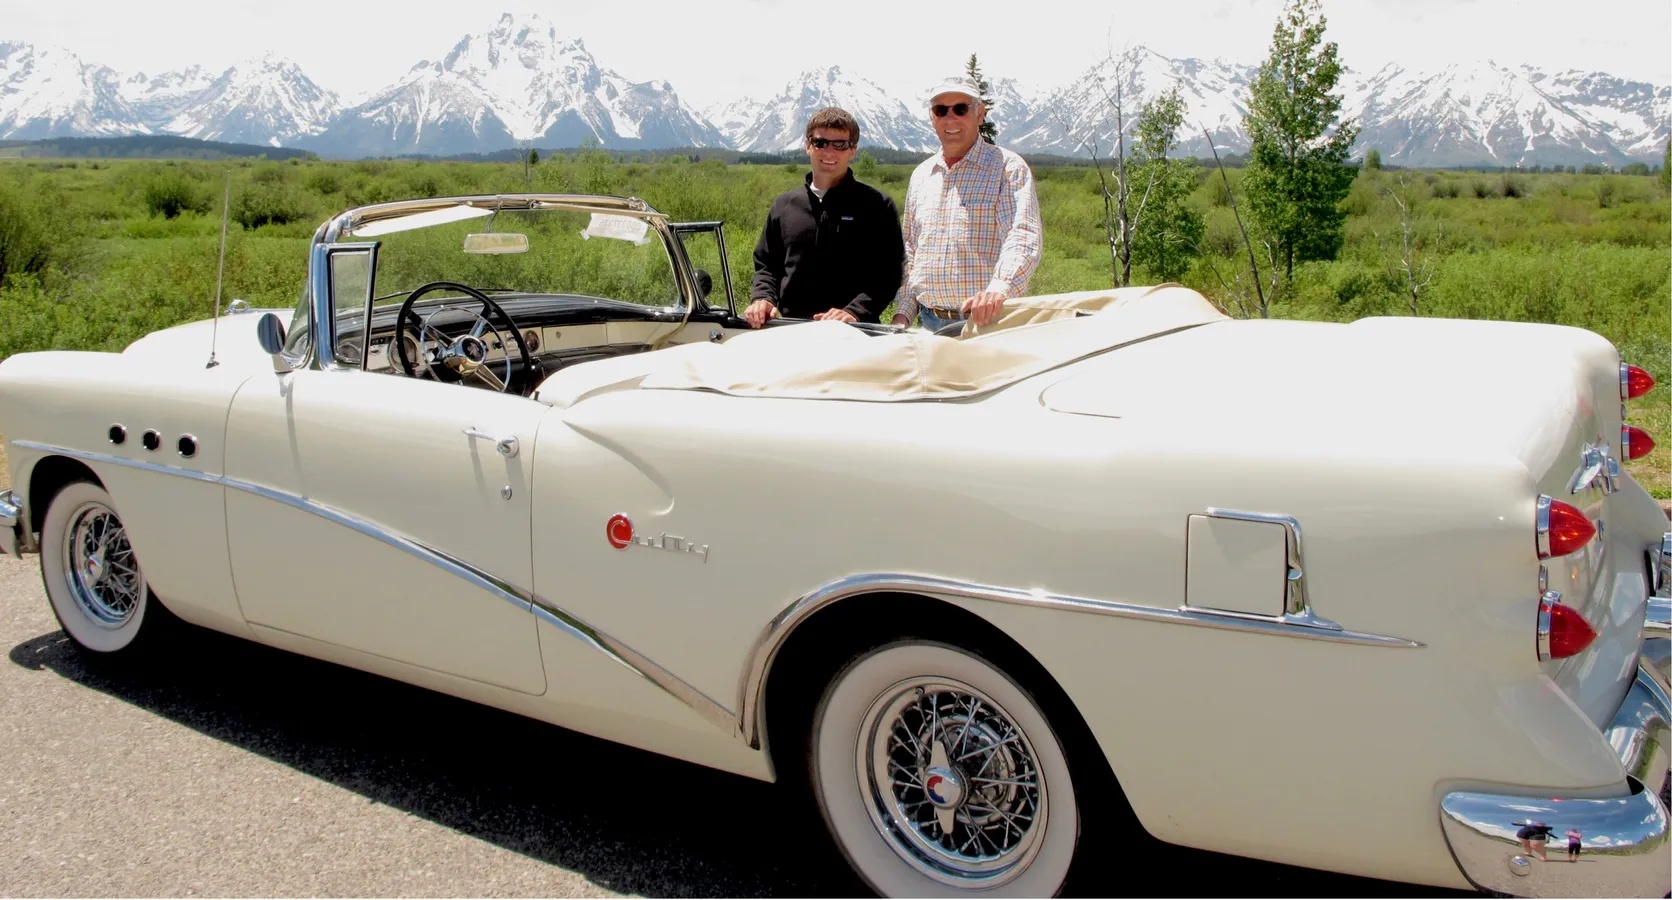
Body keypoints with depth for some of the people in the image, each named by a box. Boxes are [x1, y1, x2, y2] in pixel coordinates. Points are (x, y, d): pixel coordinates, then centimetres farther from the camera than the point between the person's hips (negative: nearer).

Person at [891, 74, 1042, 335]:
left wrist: (999, 288, -36)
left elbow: (1024, 237, -18)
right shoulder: (921, 176, 16)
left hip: (988, 320, -5)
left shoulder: (1007, 167, -3)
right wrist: (902, 312, 10)